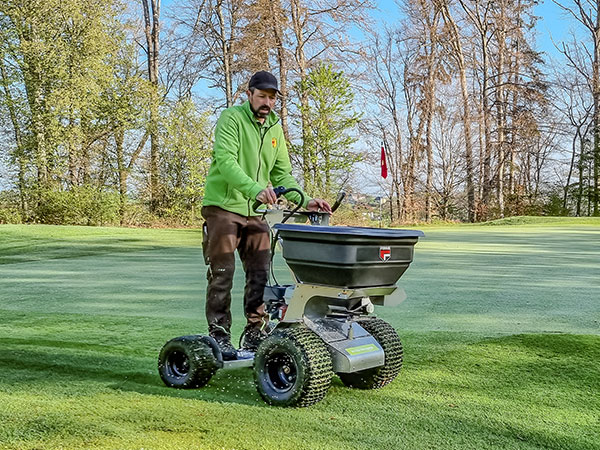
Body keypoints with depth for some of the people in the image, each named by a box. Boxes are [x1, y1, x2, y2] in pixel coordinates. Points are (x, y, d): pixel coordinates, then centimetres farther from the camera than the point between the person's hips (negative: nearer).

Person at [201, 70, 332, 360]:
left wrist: (305, 201, -5)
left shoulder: (275, 129, 13)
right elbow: (225, 161, -24)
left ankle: (255, 335, 13)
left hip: (256, 212, 6)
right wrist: (255, 189, -39)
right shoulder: (231, 119, -8)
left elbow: (282, 174, 12)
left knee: (260, 275, 4)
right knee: (221, 276, -3)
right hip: (223, 207, -6)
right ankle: (219, 336, 5)